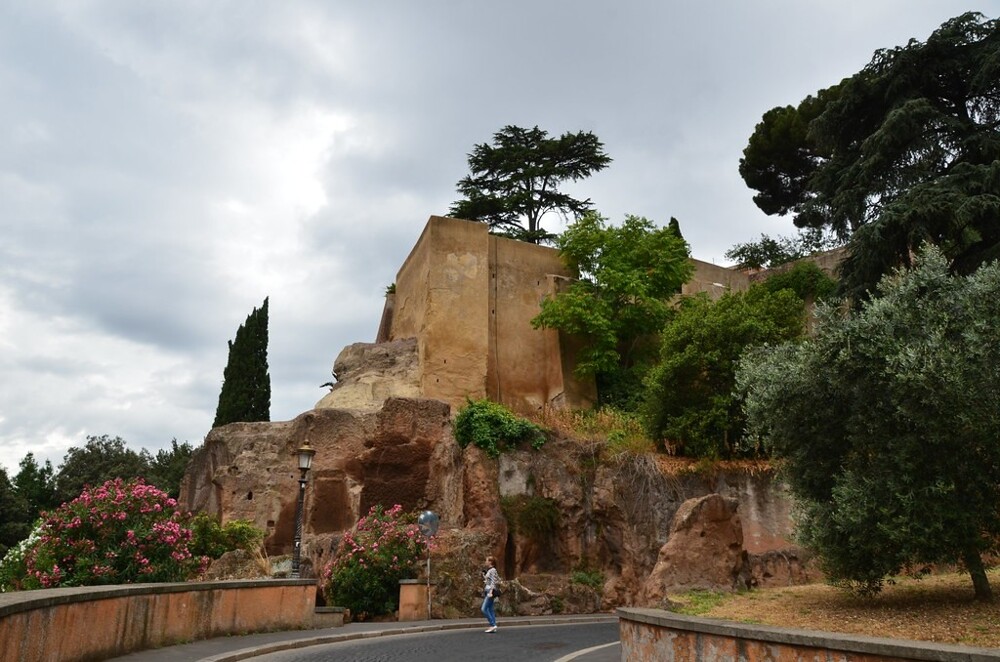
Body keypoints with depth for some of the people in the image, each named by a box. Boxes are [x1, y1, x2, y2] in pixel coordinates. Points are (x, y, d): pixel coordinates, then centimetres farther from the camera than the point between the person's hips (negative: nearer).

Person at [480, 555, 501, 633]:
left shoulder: (493, 570, -10)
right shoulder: (488, 570, 16)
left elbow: (493, 582, -16)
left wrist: (490, 592, -22)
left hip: (490, 591, -10)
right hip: (487, 591, 10)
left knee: (484, 609, -12)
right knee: (490, 609, 8)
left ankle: (493, 625, -9)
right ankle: (493, 627, 9)